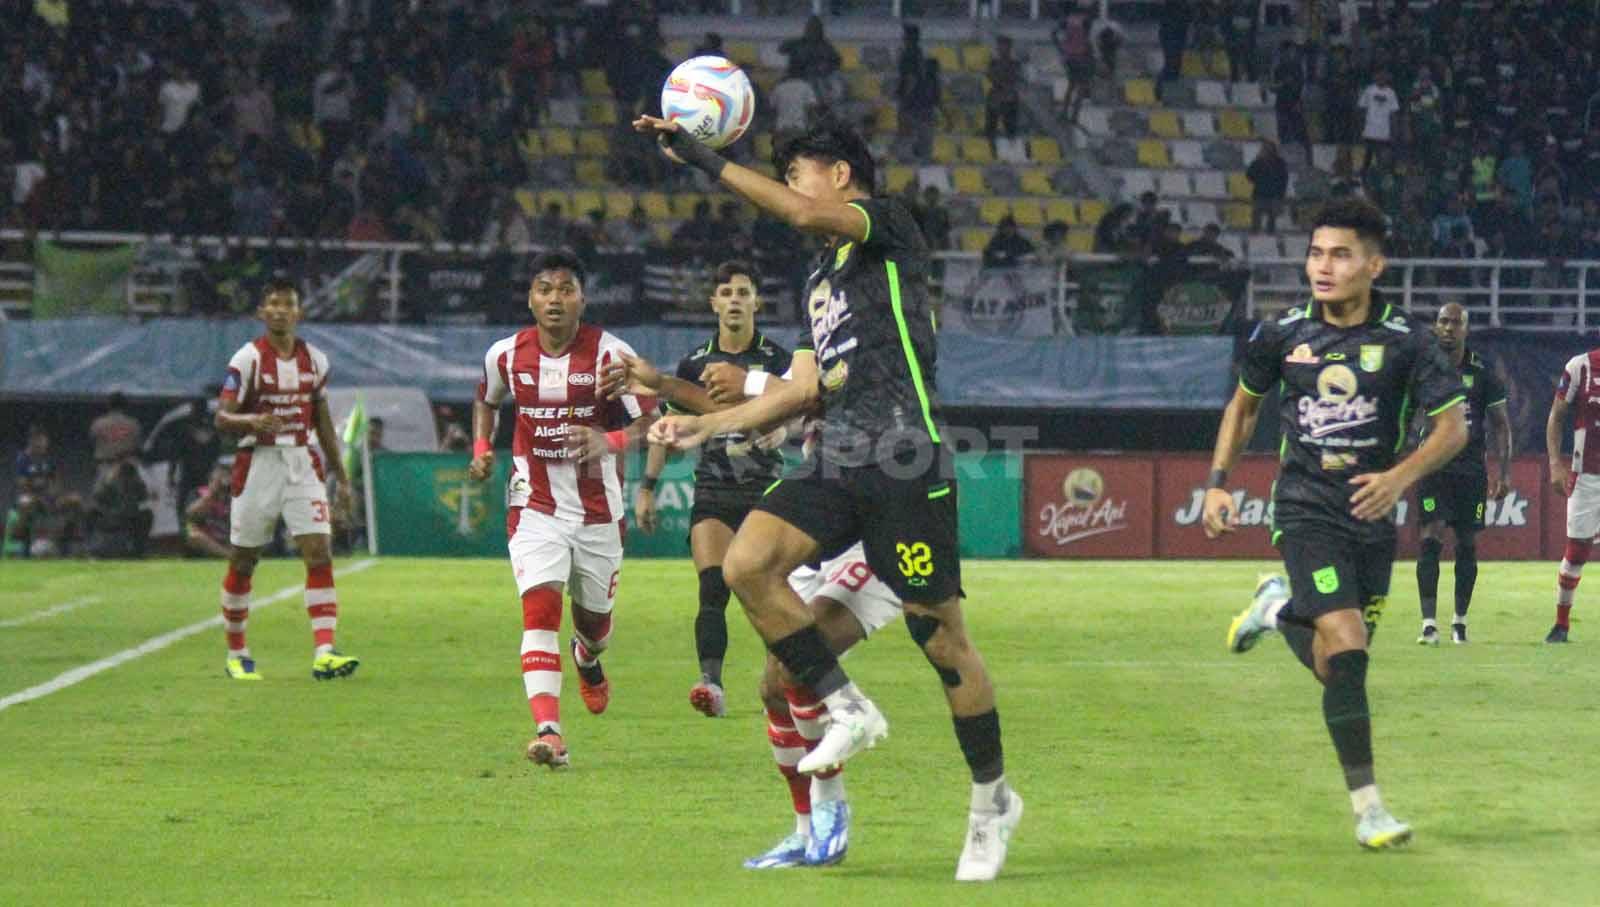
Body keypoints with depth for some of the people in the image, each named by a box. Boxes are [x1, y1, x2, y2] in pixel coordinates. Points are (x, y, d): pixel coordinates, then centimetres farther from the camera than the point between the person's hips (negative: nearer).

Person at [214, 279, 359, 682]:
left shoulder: (314, 360, 8)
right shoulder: (248, 358, -6)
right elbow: (221, 418, -9)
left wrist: (342, 478, 16)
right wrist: (251, 421, -31)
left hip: (302, 465, 3)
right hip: (258, 464, -3)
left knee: (319, 554, -11)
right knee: (243, 561, 5)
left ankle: (324, 652, -17)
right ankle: (236, 652, 20)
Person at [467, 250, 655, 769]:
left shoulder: (611, 354, -11)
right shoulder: (506, 355, -2)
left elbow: (650, 421, -10)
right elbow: (486, 401, 20)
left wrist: (609, 441, -30)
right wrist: (481, 447, 2)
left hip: (598, 508, 0)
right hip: (535, 507, 0)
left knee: (595, 620, 16)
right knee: (540, 608, -20)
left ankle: (587, 658, 56)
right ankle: (548, 732, -29)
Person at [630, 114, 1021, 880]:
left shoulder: (890, 226, 0)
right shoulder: (822, 276, 24)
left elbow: (803, 214, -21)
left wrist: (701, 159, -17)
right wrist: (707, 424, 27)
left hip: (903, 457, -8)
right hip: (838, 458, 8)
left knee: (939, 636, -4)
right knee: (747, 564, -15)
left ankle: (993, 801, 11)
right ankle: (846, 709, -3)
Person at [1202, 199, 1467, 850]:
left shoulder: (1405, 341, -5)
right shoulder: (1282, 336, -1)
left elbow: (1453, 427, -2)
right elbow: (1243, 405, 16)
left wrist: (1400, 477, -19)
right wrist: (1218, 483, 9)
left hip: (1372, 513, 2)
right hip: (1306, 509, -2)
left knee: (1337, 666, 7)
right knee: (1347, 649, -18)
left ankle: (1279, 610, 40)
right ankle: (1367, 807, -11)